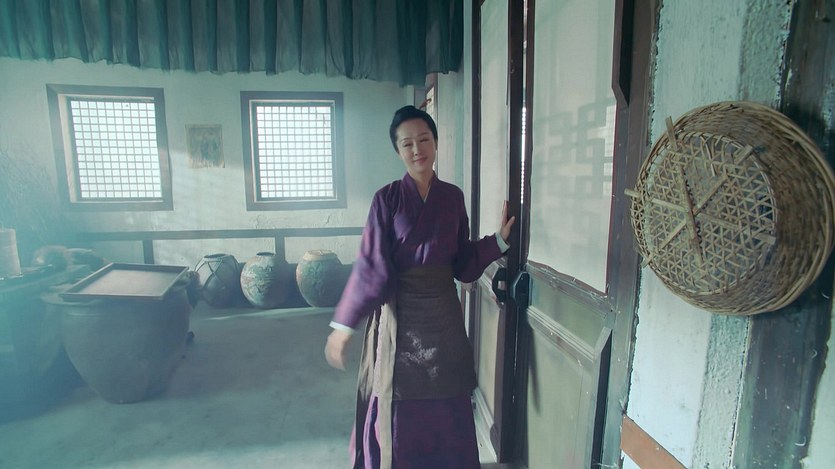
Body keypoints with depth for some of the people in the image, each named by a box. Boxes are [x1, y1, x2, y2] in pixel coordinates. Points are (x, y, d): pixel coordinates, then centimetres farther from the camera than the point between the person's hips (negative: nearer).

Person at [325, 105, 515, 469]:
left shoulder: (452, 197, 2)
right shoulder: (387, 198, -9)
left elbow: (462, 261, 7)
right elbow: (371, 266, -12)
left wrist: (499, 240, -2)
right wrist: (343, 324, -15)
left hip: (443, 313, 3)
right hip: (400, 313, -3)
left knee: (446, 407, 16)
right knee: (397, 407, 10)